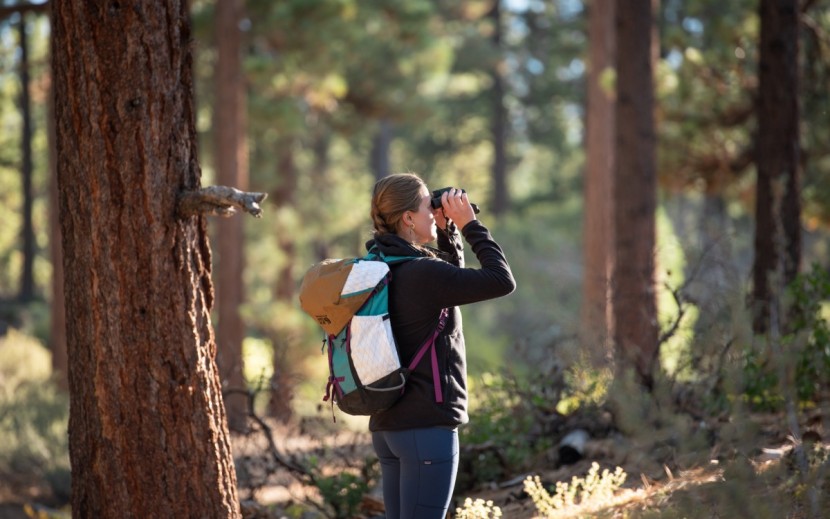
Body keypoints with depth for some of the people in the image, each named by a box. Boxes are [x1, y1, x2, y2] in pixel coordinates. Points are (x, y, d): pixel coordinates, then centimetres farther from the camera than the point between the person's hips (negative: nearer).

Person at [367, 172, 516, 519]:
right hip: (427, 425, -9)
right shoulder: (421, 273, -17)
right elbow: (502, 281, -15)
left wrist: (446, 230, 12)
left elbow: (452, 277, 25)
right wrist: (469, 225, -7)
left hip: (387, 425, 9)